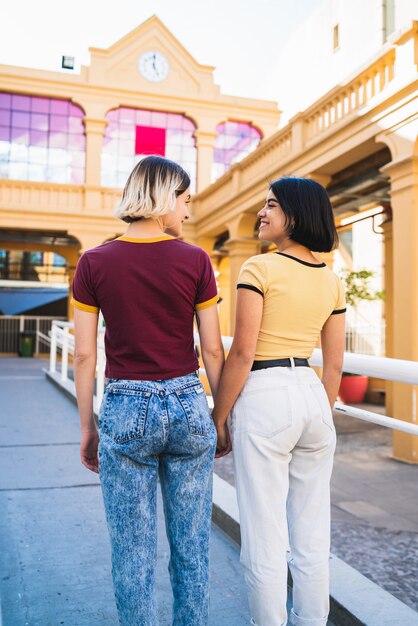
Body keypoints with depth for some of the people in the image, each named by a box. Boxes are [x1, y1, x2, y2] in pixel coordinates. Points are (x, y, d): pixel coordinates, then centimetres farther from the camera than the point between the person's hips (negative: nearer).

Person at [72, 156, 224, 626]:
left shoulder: (94, 262, -3)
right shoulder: (195, 261, -4)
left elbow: (84, 355, -2)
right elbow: (212, 350, -2)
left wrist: (87, 428, 8)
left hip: (125, 411, 0)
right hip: (187, 408, 1)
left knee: (133, 552, 12)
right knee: (191, 548, 16)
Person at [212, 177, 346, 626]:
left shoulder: (259, 268, -10)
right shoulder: (332, 282, 9)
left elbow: (242, 353, -14)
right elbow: (334, 364, 12)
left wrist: (218, 418, -5)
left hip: (263, 399, -7)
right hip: (312, 398, 7)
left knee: (264, 538, 5)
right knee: (312, 535, 16)